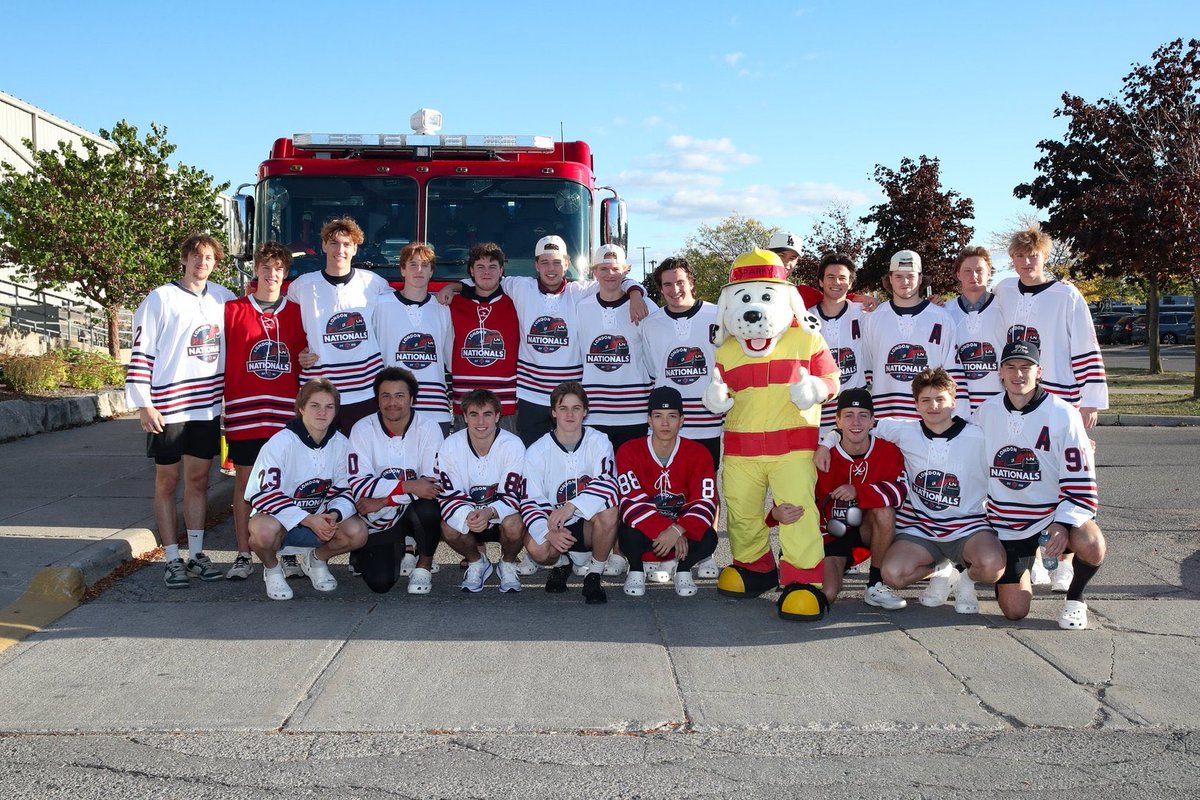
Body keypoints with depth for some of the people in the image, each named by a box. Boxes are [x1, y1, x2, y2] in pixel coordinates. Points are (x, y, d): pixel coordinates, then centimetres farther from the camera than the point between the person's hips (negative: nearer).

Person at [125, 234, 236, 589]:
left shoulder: (224, 298, 8)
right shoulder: (160, 299, -4)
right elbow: (141, 352, -6)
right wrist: (144, 404, -11)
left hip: (208, 405, 4)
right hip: (168, 407, -4)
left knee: (198, 480, 10)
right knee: (167, 482, 4)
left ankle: (196, 554, 18)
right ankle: (173, 560, 9)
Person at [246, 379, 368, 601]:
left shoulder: (340, 443, -4)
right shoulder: (280, 443, -18)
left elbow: (345, 490, 2)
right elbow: (264, 495, -21)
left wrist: (333, 515, -22)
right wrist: (309, 520, -29)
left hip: (320, 519, 4)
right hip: (278, 518, -4)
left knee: (358, 531, -24)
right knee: (264, 530, -39)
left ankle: (316, 559, 10)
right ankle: (272, 569, -2)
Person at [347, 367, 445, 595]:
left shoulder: (428, 428, -12)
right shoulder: (363, 429, -11)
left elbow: (435, 483, -17)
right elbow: (359, 484, -18)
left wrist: (383, 500, -22)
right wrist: (408, 486, -30)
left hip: (414, 510, 0)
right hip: (378, 518, 1)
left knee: (428, 509, -35)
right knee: (380, 583, -14)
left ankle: (424, 565, -4)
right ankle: (398, 554, 24)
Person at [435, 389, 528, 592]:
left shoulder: (513, 445, -19)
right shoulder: (450, 446, -14)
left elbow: (511, 495, -20)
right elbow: (449, 494, -14)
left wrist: (490, 512, -42)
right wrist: (468, 516, -36)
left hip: (502, 514, -1)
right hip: (465, 513, 1)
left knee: (514, 526, -35)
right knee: (448, 528, -30)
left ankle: (507, 564, 2)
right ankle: (476, 562, 4)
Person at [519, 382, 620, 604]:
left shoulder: (599, 442, -6)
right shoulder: (537, 451, -5)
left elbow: (607, 484, -22)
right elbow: (530, 502, -8)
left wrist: (571, 506, -38)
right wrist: (549, 532, -28)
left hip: (589, 526, 0)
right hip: (553, 527, 0)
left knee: (608, 511, -33)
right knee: (536, 547, -32)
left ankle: (594, 574, -9)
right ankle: (560, 563, 9)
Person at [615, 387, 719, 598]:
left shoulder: (697, 454, -7)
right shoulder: (629, 451, -10)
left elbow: (706, 502, -16)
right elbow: (632, 501, -19)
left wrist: (677, 531, -34)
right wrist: (665, 531, -31)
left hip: (683, 529, 1)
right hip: (644, 530, -1)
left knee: (708, 538, -30)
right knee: (628, 533, -35)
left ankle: (684, 570, 4)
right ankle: (636, 570, 0)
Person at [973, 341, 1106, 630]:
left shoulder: (1063, 414, -11)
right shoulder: (985, 413, -1)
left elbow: (1080, 482, -12)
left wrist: (1062, 525, -26)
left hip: (1055, 512, -2)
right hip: (1006, 522, 2)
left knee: (1091, 546, -36)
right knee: (1014, 611, -7)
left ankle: (1075, 599, -2)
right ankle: (1023, 563, 27)